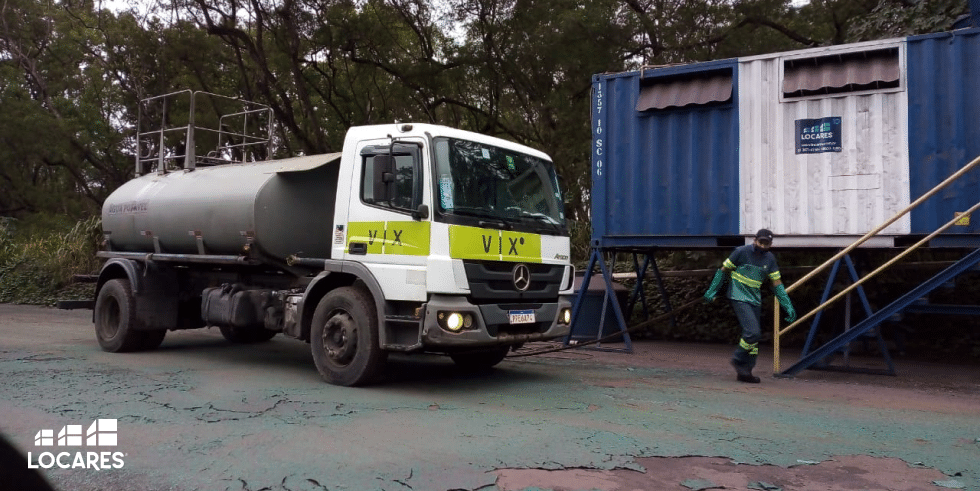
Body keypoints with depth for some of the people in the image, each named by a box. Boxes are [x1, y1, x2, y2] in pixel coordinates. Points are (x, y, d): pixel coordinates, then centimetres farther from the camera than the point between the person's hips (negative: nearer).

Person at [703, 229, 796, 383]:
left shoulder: (770, 259, 6)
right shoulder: (742, 252, -9)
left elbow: (777, 283, 10)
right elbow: (724, 270, 0)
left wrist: (788, 307, 5)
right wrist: (712, 291, 1)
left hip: (755, 300, 6)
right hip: (739, 298, -6)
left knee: (755, 336, 5)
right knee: (753, 332, -20)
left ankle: (744, 372, 13)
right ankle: (738, 359, 2)